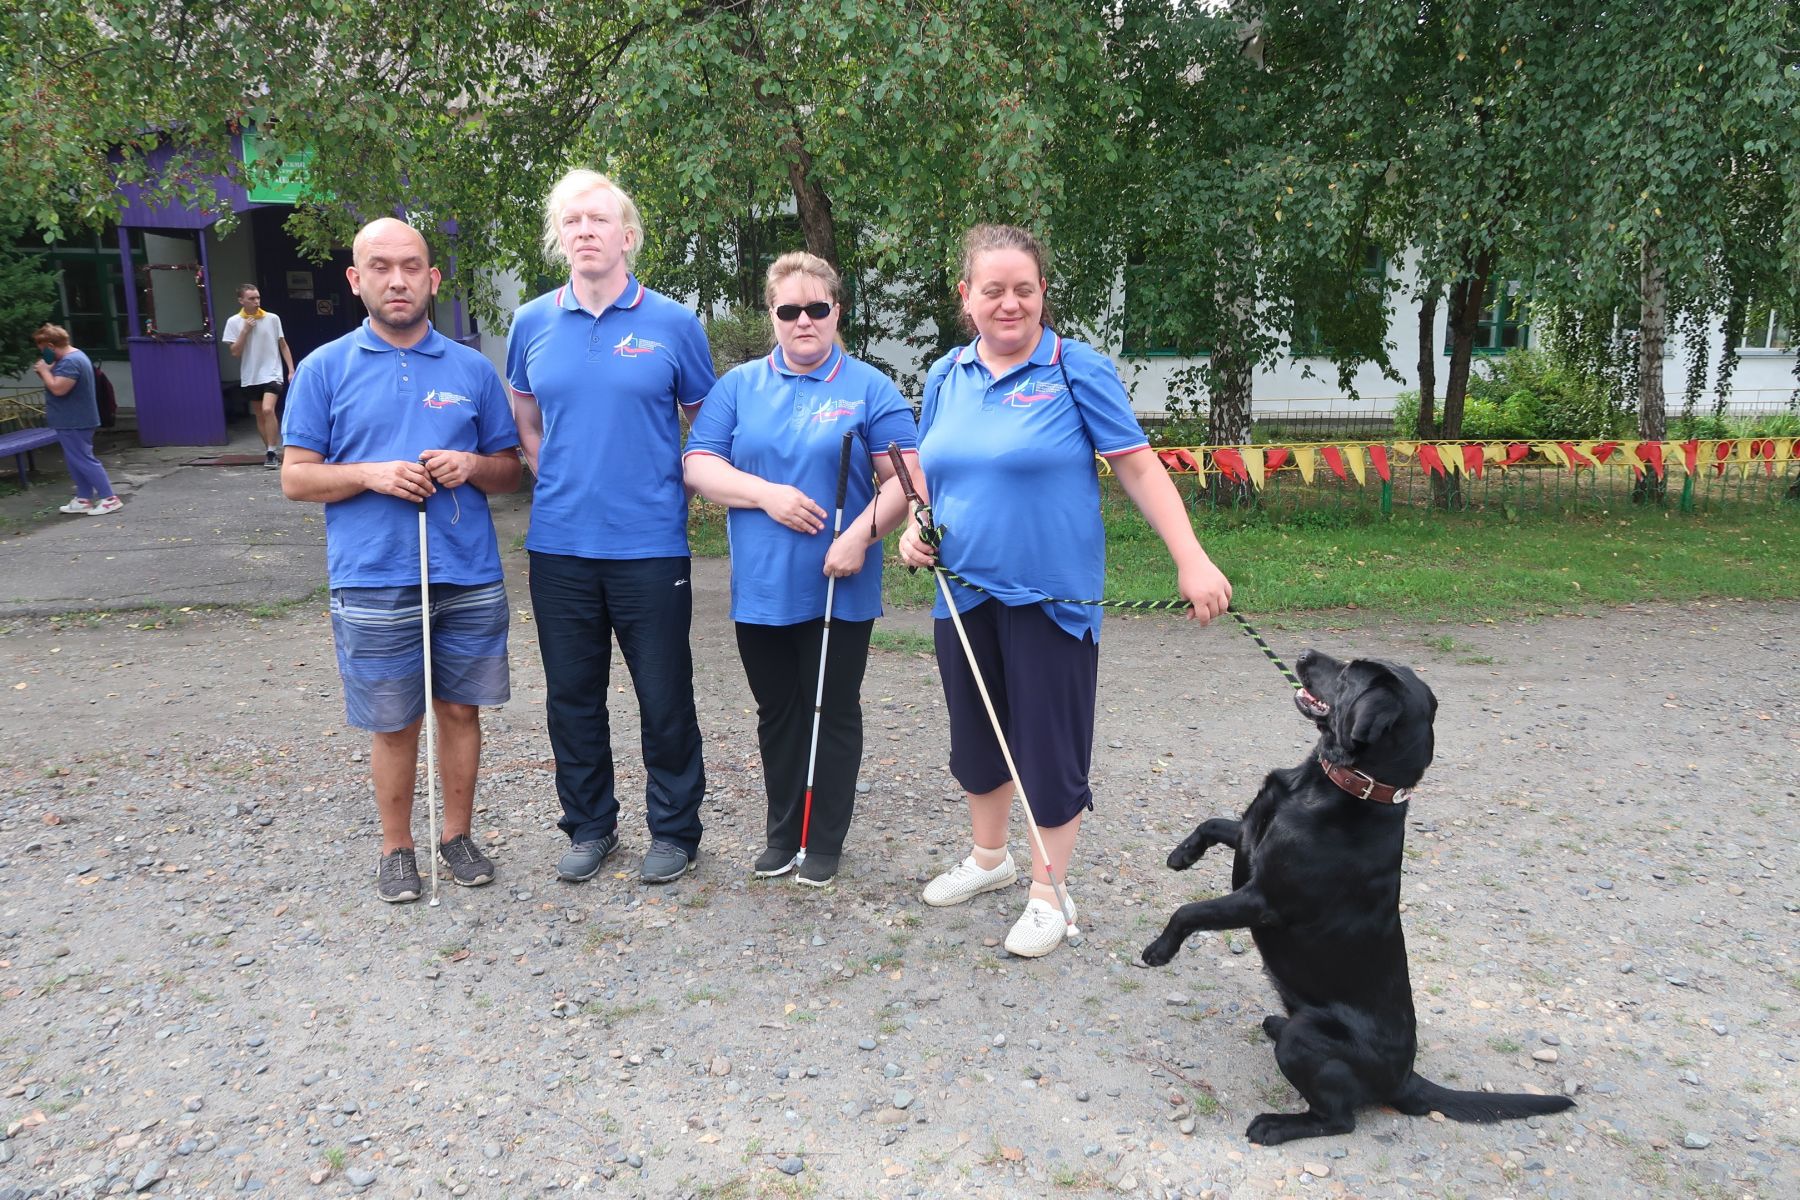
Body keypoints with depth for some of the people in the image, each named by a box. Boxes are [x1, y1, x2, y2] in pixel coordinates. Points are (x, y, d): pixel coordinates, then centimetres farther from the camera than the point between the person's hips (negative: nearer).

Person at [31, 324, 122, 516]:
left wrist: (44, 370, -15)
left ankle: (109, 498, -5)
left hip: (73, 422, -11)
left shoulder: (70, 362, -22)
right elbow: (59, 383, 20)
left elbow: (58, 388, -29)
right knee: (76, 461, 15)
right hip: (72, 420, 11)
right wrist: (46, 370, 4)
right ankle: (83, 499, 20)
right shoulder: (72, 357, 13)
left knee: (83, 460, -7)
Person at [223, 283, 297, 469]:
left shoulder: (273, 318, -2)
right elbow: (235, 352, -5)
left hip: (271, 374, -2)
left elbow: (283, 346, 5)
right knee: (260, 415, 10)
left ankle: (271, 453, -13)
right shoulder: (233, 322, -2)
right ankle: (271, 451, 23)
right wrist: (245, 330, -13)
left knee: (268, 410, -20)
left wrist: (291, 370, -2)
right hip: (250, 377, 2)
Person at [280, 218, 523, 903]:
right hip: (373, 582, -2)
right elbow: (295, 478, 1)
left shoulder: (473, 370, 8)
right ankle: (396, 847, 26)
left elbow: (509, 471, 11)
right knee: (395, 724, 8)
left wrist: (472, 466, -11)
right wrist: (372, 473, -16)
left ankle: (458, 834, 29)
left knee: (460, 710, 12)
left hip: (470, 577, 2)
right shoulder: (324, 369, 3)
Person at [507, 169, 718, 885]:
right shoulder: (531, 324, 6)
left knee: (665, 697, 5)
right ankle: (588, 826, 30)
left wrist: (679, 492, 4)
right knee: (572, 696, 12)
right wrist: (557, 480, 10)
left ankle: (674, 830, 23)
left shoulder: (673, 324, -1)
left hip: (650, 545, -3)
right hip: (559, 545, 3)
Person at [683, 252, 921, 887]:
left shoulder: (870, 388, 0)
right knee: (777, 713, 13)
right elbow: (698, 465, 1)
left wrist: (860, 535, -19)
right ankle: (783, 833, 28)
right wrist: (767, 494, -14)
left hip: (841, 589, -2)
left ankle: (824, 841, 21)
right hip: (762, 588, 3)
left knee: (834, 712, 7)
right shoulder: (739, 386, 8)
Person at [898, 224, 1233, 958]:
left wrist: (1191, 559, -18)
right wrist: (916, 528, -1)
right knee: (977, 737, 18)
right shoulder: (946, 377, 7)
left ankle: (1047, 895, 21)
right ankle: (989, 859, 40)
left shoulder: (1080, 372, -8)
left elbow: (1138, 468, -11)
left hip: (1052, 598, -5)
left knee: (1050, 749, 2)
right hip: (965, 596, 5)